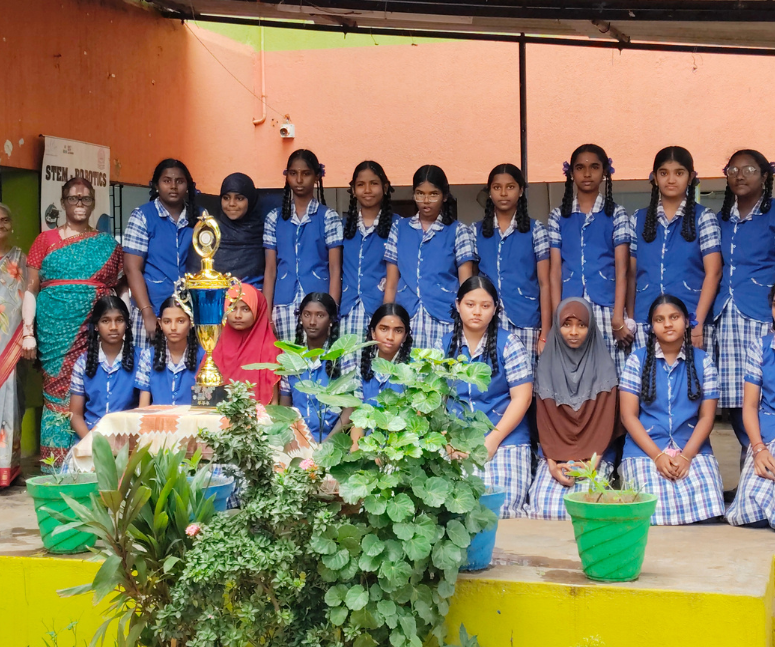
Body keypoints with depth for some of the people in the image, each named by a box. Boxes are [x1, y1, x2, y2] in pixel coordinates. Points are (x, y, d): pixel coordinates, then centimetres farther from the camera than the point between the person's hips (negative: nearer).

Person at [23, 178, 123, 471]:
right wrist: (28, 333, -4)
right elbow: (31, 289, 5)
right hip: (57, 333, -1)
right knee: (59, 392, -2)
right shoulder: (46, 240, 8)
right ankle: (57, 466, 4)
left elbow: (121, 289, 14)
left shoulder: (108, 245, 12)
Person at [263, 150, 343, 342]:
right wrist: (266, 313, 3)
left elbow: (335, 269, 1)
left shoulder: (328, 217, 4)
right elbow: (270, 270, 9)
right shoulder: (275, 218, 10)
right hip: (284, 307, 2)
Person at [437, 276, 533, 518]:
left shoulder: (508, 344, 2)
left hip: (505, 441, -2)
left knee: (500, 510, -21)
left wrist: (493, 439, -12)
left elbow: (521, 398, -3)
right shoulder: (444, 346, 10)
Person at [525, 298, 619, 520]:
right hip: (555, 455, 1)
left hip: (593, 456, -1)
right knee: (544, 506, -25)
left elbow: (606, 419, -1)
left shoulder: (603, 367, 2)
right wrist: (552, 463, -11)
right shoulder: (547, 366, 5)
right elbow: (544, 420, 2)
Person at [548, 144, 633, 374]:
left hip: (605, 309, -1)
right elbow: (555, 271, 7)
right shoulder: (559, 216, 12)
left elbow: (621, 269, 1)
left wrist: (618, 318, -8)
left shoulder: (616, 214, 7)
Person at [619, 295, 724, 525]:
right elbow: (628, 415, -1)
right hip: (645, 449, -2)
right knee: (654, 505, -29)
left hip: (693, 449, 2)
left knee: (705, 501, -26)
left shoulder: (703, 361, 7)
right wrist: (657, 455, -13)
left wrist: (686, 455, -12)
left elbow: (707, 417, 4)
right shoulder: (637, 360, 4)